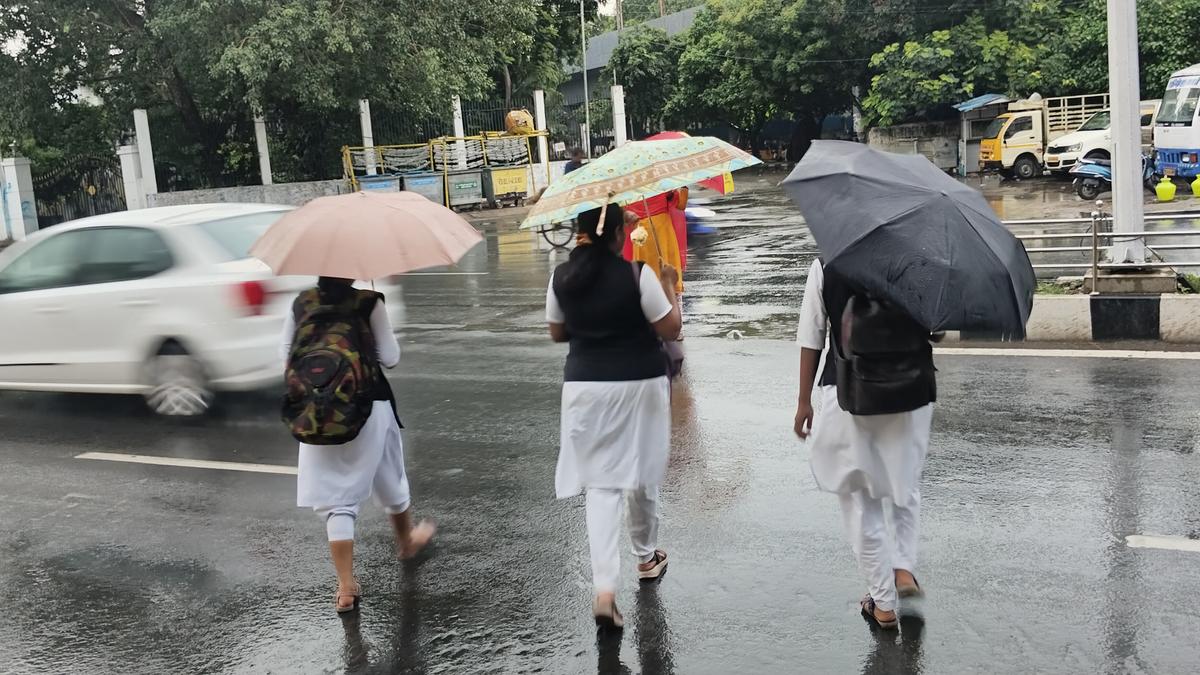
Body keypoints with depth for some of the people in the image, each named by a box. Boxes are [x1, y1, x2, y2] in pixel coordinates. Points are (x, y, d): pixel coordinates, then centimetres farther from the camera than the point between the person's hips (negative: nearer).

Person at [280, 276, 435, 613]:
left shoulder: (301, 303, 0)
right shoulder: (369, 303, -11)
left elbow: (286, 354, 8)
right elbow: (390, 358, -8)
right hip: (368, 405, -2)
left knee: (336, 497, 6)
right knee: (389, 481, 22)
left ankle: (346, 587, 2)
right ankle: (407, 541, 47)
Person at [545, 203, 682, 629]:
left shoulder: (561, 277, -2)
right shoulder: (638, 275, -13)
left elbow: (557, 333, 10)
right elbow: (670, 329, -8)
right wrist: (669, 286, 6)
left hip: (585, 385, 2)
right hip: (639, 384, -2)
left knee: (600, 483, 4)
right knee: (641, 474, 17)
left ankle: (604, 589, -8)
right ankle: (647, 556, 39)